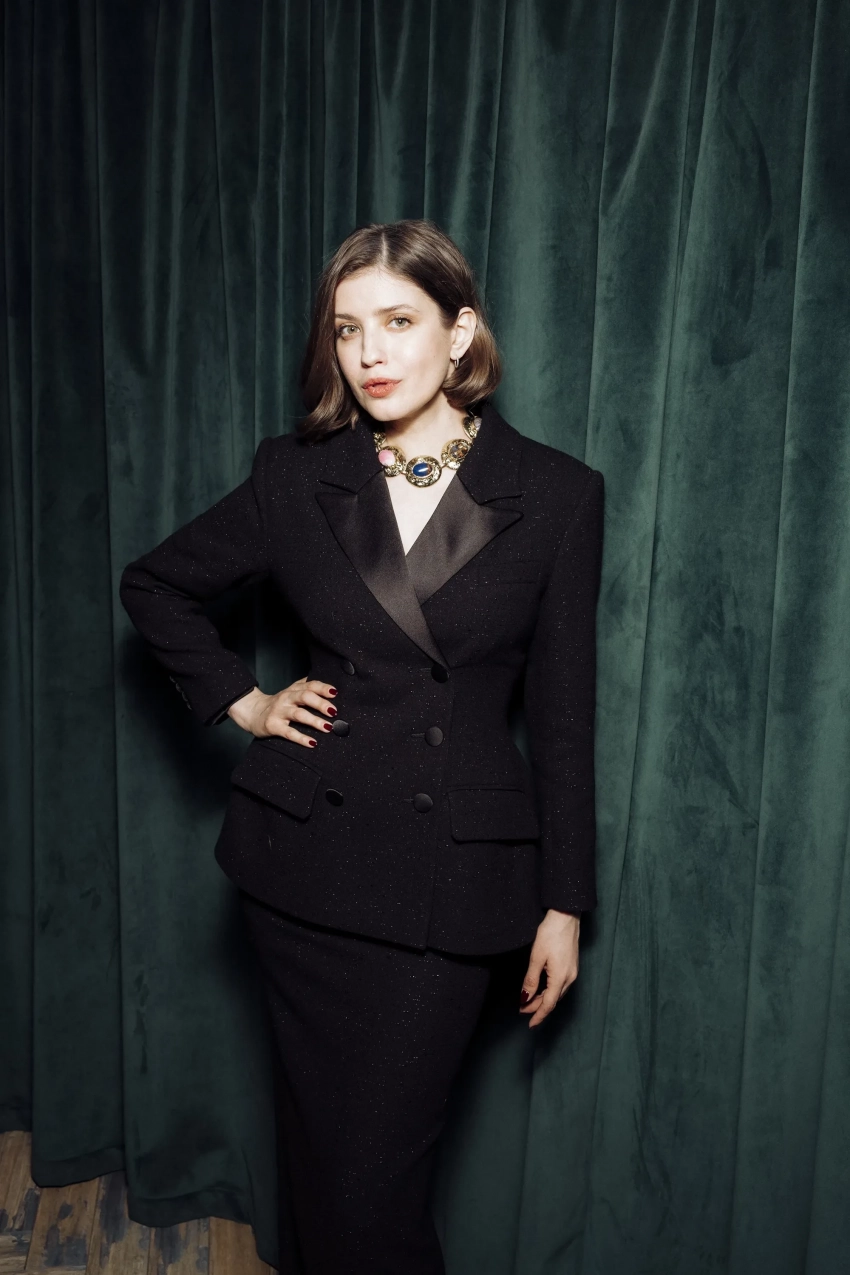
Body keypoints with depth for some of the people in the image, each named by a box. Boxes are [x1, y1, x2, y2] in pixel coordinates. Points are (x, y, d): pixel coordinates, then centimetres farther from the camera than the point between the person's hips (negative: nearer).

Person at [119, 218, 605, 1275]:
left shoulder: (557, 495, -3)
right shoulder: (297, 477, 1)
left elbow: (563, 713, 0)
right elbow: (153, 585, 16)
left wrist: (564, 904, 1)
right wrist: (242, 702, 4)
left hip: (455, 870, -1)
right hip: (309, 857, 2)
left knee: (376, 1176, 1)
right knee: (319, 1154, 14)